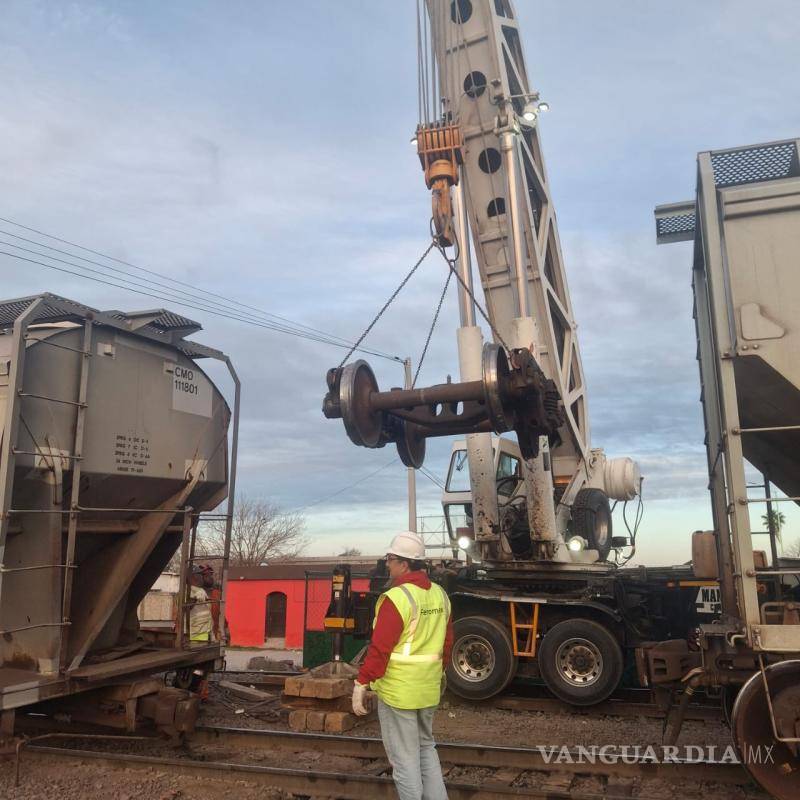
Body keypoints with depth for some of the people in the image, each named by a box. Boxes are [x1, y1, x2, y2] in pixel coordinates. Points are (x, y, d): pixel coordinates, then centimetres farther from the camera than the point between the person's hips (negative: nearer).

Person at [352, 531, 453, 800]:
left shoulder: (396, 598, -20)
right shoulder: (440, 594, 4)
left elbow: (379, 648, -20)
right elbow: (447, 642, 12)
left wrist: (361, 684, -12)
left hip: (397, 689, -7)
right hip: (429, 688, 8)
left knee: (404, 757, 6)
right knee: (426, 747, 23)